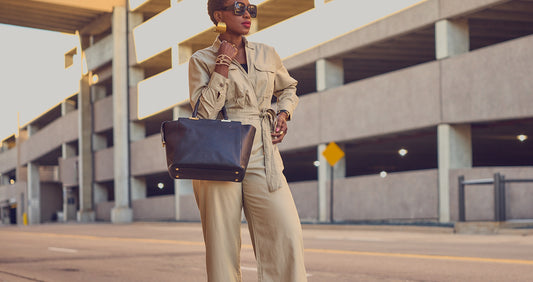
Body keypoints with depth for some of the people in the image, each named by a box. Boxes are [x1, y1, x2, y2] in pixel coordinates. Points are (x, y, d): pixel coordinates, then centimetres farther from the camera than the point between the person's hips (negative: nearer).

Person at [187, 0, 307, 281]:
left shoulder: (267, 55, 14)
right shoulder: (201, 60, 5)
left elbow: (288, 89, 32)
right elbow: (205, 110, -9)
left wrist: (283, 114, 12)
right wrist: (224, 62, -7)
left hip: (262, 156, 3)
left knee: (286, 234, -11)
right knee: (221, 244, -3)